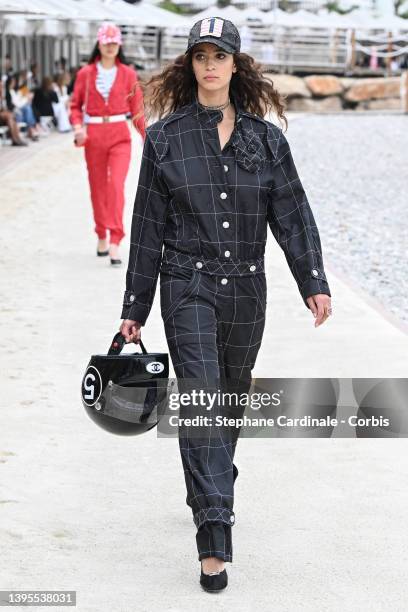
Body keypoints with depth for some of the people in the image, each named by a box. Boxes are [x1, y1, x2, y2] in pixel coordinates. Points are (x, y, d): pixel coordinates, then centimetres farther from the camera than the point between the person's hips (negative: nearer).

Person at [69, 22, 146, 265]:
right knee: (98, 188, 10)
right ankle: (102, 236, 27)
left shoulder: (128, 74, 3)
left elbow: (137, 108, 7)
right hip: (94, 135, 2)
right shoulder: (85, 74, 3)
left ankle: (115, 242, -18)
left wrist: (146, 138, 7)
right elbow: (76, 105, 8)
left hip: (120, 135, -1)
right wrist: (78, 126, -10)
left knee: (117, 184, -16)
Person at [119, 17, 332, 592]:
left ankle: (213, 494, 39)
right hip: (188, 285, -3)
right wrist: (135, 307, 3)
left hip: (247, 287, 3)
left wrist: (314, 282, -11)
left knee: (233, 398, 15)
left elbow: (293, 214, 1)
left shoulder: (266, 138, 4)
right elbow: (148, 227, 2)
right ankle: (214, 541, -16)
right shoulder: (165, 138, -1)